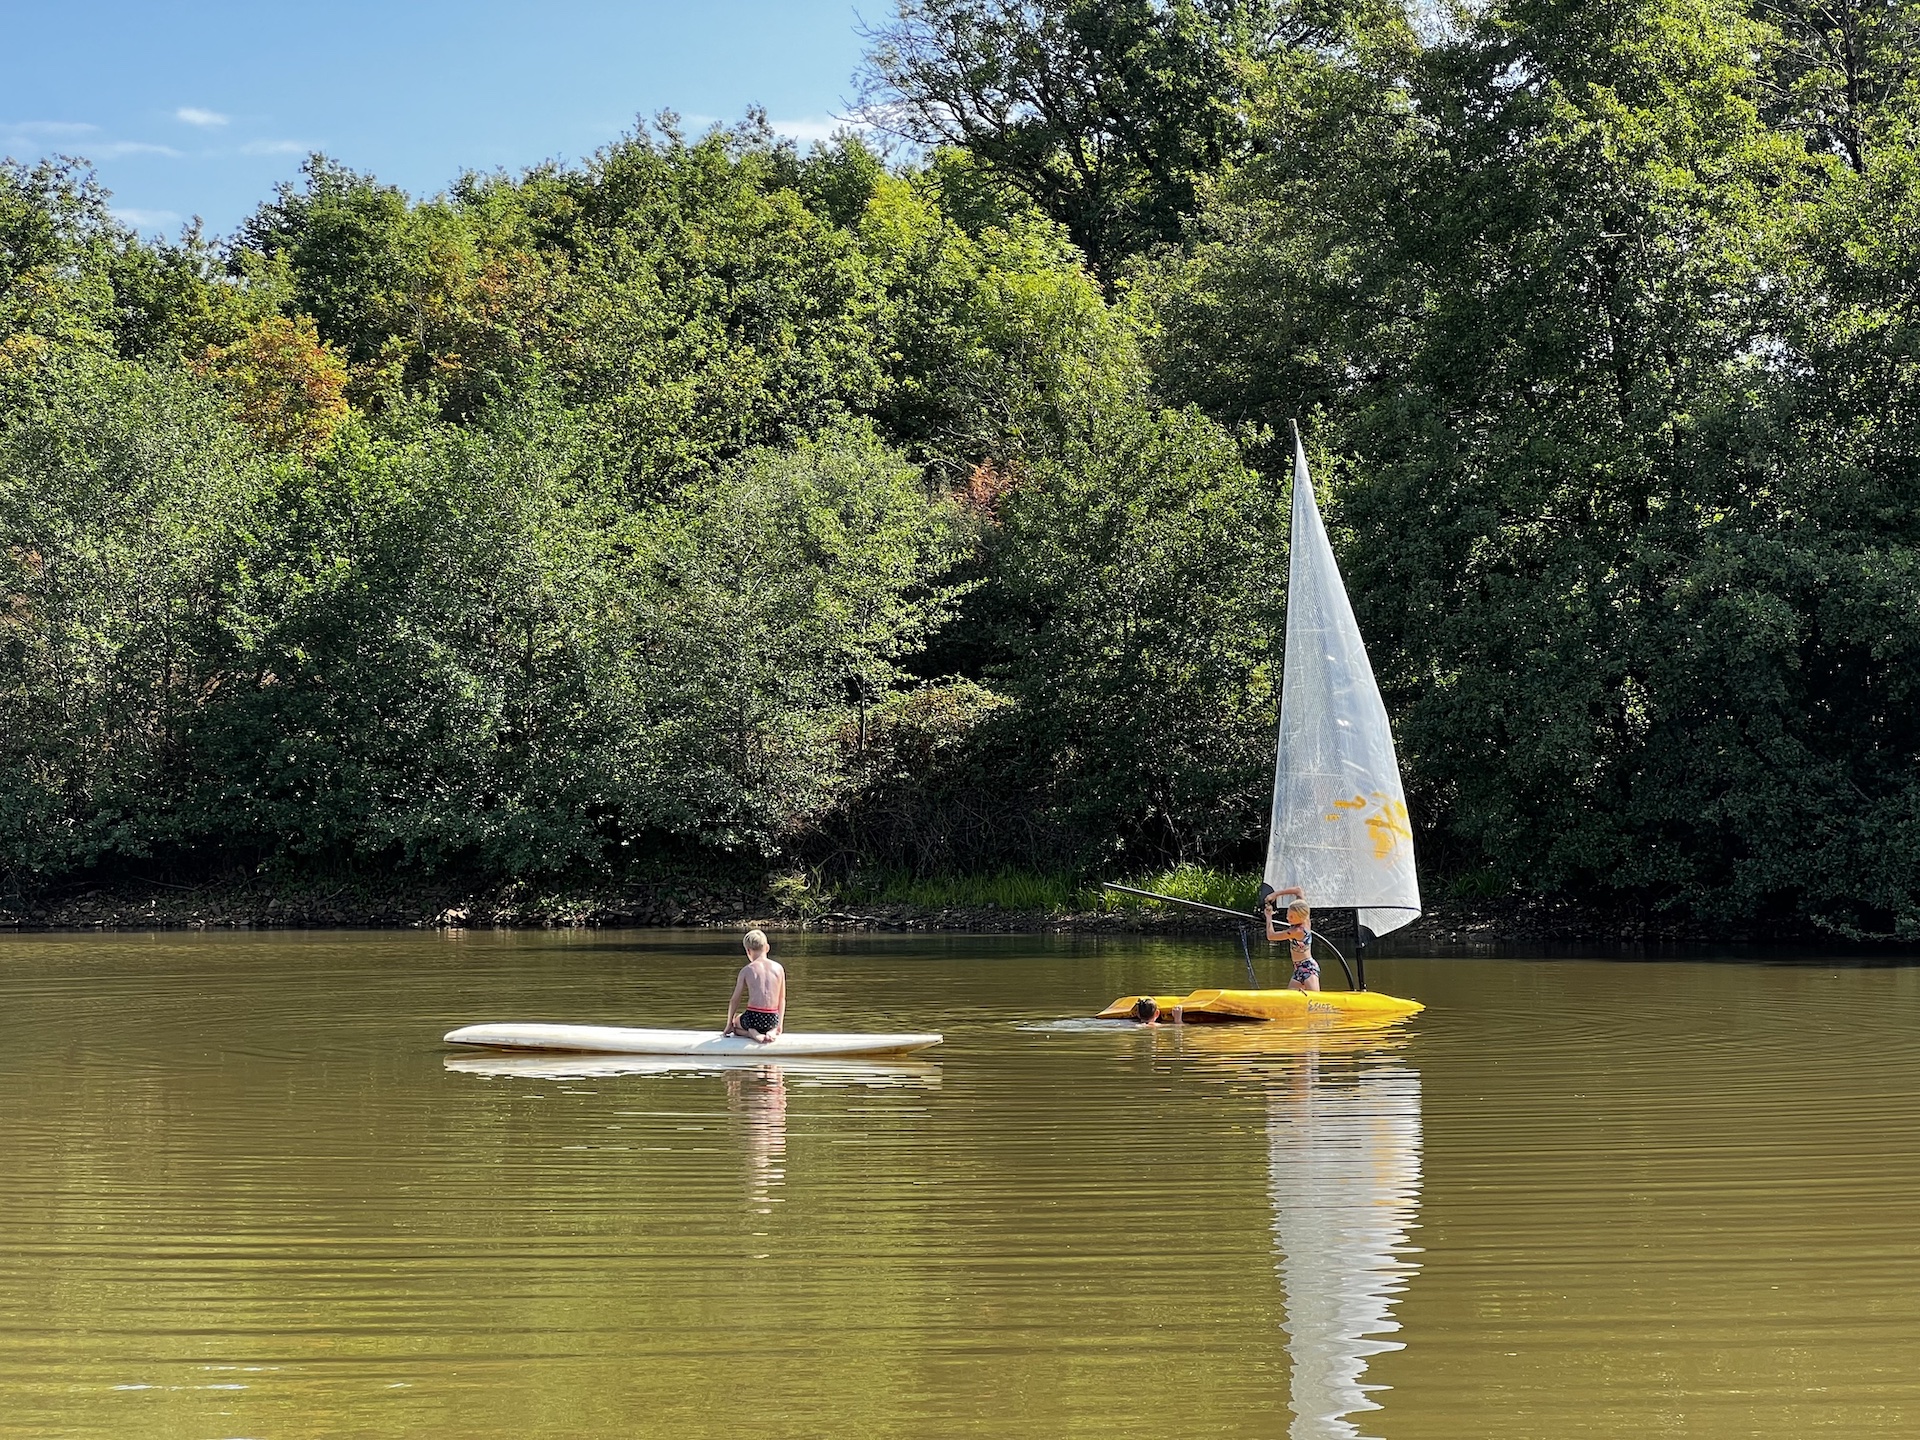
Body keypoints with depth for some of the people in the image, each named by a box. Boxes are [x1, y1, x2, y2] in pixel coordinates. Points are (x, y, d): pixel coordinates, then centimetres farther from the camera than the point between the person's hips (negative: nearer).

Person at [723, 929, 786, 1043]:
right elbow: (782, 999, 13)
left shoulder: (746, 970, -1)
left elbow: (734, 1000, 5)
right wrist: (780, 1025, 25)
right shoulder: (778, 968, 5)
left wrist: (729, 1025, 16)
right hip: (772, 1020, 3)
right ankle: (772, 1033, 3)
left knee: (735, 1024, 30)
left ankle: (752, 1034, -1)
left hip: (753, 1018, -3)